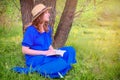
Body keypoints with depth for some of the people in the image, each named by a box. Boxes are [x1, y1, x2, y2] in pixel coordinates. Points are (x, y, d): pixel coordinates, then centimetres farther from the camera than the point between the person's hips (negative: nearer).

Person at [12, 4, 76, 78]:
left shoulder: (48, 28, 7)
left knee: (70, 50, -4)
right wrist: (45, 53, -19)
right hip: (34, 59, -8)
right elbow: (25, 50, -15)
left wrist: (54, 51, -8)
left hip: (47, 56, 8)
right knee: (60, 63, -30)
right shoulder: (31, 30, -13)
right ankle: (35, 69, -18)